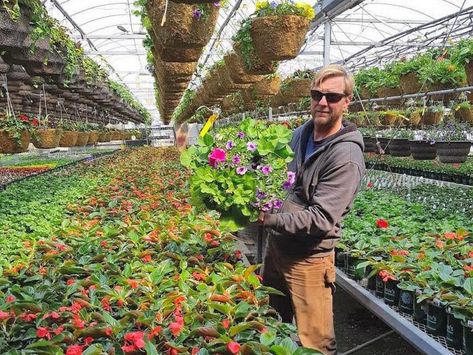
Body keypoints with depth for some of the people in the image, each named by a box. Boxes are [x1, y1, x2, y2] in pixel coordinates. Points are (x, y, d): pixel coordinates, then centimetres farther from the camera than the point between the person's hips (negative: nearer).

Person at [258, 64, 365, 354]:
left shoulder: (346, 156, -21)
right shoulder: (300, 135, 3)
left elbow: (321, 219, -25)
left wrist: (268, 219, -33)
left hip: (308, 259, -7)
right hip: (276, 246, 7)